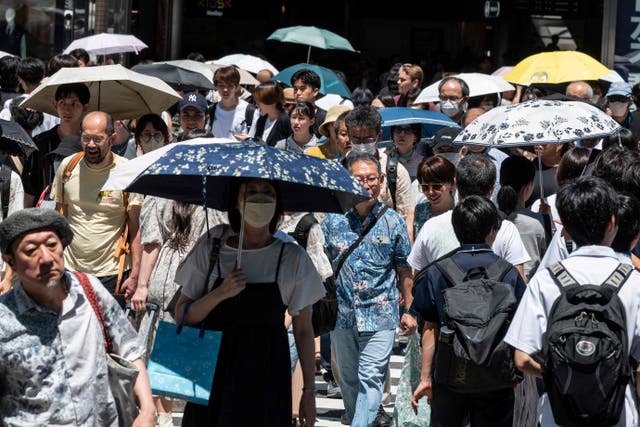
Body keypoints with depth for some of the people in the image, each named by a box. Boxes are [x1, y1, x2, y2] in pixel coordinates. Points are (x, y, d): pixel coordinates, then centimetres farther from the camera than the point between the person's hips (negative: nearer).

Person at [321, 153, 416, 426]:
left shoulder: (393, 222, 1)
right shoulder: (332, 219, 3)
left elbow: (404, 270, 8)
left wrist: (409, 310, 7)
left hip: (380, 316, -2)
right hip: (342, 315, 3)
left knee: (371, 379, -11)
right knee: (348, 381, 14)